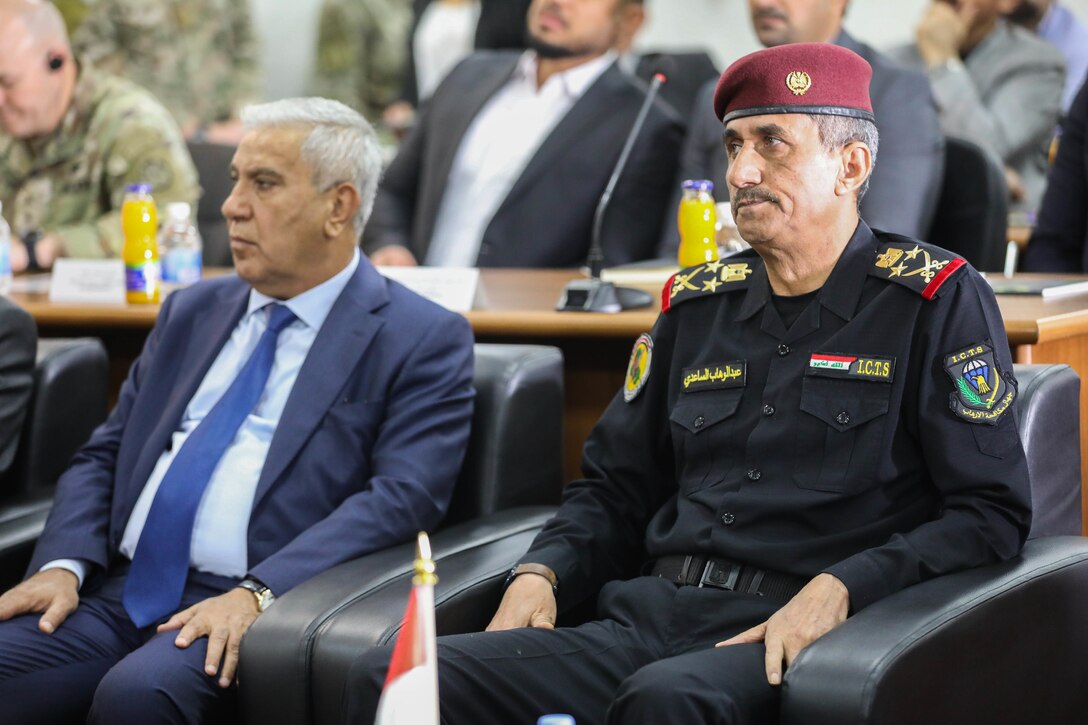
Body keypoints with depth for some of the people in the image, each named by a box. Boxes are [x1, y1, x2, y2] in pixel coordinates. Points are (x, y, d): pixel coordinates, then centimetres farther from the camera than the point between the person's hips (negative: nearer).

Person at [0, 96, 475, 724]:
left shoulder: (424, 341, 2)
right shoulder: (192, 313, 21)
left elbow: (400, 498, -11)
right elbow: (104, 455, 19)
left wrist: (259, 594, -23)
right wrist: (65, 564, -2)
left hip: (250, 610, -5)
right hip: (118, 595, 5)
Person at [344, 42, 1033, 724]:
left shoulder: (936, 300, 2)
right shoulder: (698, 303, 18)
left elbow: (992, 511, -4)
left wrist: (839, 590, -17)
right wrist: (538, 575, 5)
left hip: (787, 641, -5)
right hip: (649, 619, 5)